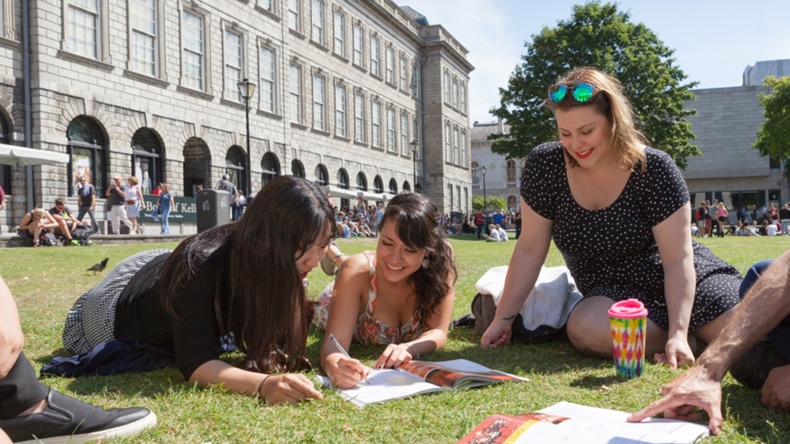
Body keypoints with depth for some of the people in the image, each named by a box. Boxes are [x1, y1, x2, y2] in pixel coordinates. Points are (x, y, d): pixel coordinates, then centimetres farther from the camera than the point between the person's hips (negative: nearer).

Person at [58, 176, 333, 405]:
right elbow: (194, 363, -48)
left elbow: (269, 335, -22)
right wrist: (263, 384, -65)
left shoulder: (279, 266, -29)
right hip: (122, 313, -4)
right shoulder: (201, 267, -47)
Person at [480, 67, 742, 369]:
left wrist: (679, 334, -28)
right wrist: (503, 318, -7)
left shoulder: (654, 169, -18)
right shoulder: (544, 166, -13)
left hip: (674, 282, -1)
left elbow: (677, 260, -18)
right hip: (612, 293, 2)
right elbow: (530, 251, -7)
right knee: (585, 329, -33)